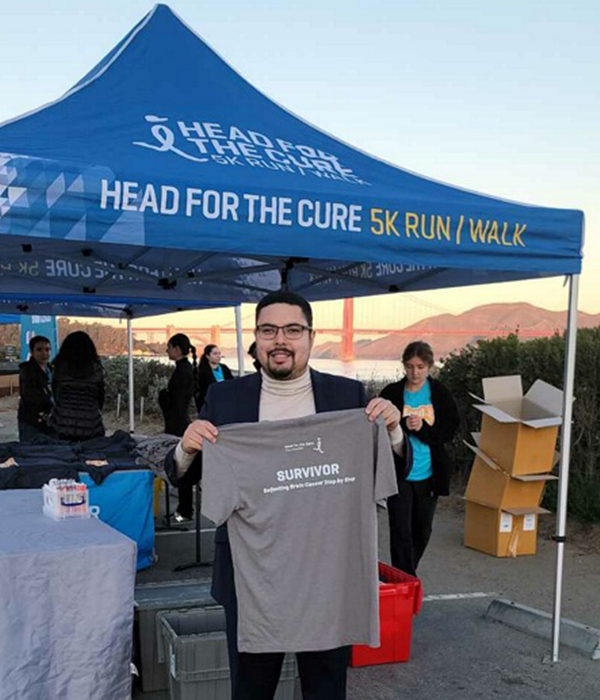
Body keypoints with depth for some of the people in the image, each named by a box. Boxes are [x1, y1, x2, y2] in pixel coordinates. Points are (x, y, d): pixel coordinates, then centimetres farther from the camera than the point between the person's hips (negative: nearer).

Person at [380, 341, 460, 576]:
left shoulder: (440, 393, -1)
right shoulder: (392, 393, -5)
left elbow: (451, 429, -5)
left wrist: (422, 428, -20)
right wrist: (403, 425, -22)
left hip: (429, 475, 3)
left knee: (422, 531, 18)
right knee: (401, 532, -6)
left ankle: (409, 574, 41)